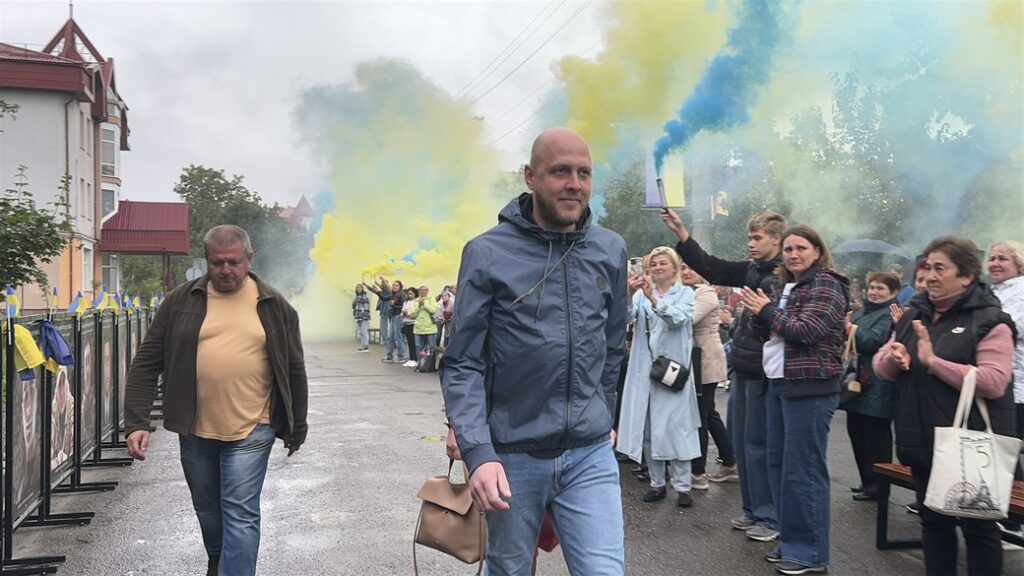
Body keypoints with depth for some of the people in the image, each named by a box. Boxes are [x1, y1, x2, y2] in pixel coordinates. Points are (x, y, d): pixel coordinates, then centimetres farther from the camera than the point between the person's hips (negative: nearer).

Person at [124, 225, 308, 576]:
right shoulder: (181, 301, 0)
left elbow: (294, 370, 6)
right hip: (195, 429, 3)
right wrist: (136, 422, -8)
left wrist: (297, 428, 9)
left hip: (250, 431, -2)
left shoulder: (274, 306, -1)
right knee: (207, 507, 20)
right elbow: (147, 363, 1)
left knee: (240, 513, -6)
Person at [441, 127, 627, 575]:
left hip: (591, 456, 2)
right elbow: (462, 364, -9)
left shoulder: (610, 250, 3)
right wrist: (477, 450, -20)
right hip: (512, 455, -2)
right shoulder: (488, 253, -8)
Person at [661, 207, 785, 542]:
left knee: (757, 444, -1)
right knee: (740, 440, 15)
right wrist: (681, 233, 8)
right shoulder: (750, 270, 12)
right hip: (742, 369, 9)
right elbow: (709, 267, 12)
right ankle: (752, 509, 27)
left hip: (762, 372, -9)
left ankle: (770, 516, 12)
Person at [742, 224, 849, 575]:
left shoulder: (826, 285, -8)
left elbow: (806, 331, -19)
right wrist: (757, 312, -3)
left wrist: (767, 309, -10)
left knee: (802, 470, -8)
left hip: (810, 388, -9)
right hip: (779, 384, 9)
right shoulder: (785, 286, 17)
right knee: (778, 464, 12)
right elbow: (765, 331, 17)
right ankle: (790, 542, 23)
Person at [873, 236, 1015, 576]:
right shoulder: (914, 314, 10)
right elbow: (881, 367, 11)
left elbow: (994, 383, -22)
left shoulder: (989, 321, -10)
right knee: (933, 520, 17)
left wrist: (933, 362, -23)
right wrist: (893, 358, -13)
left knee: (978, 526, 7)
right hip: (923, 442, 6)